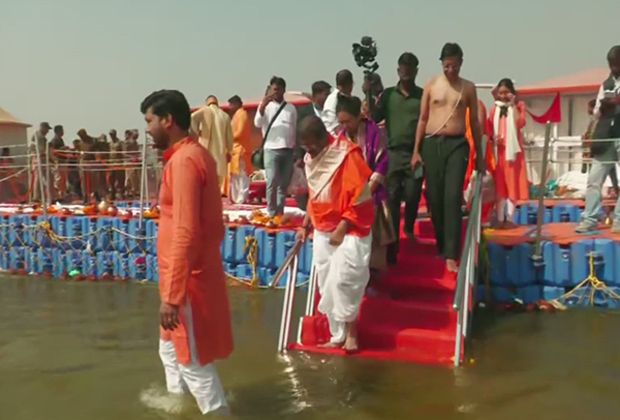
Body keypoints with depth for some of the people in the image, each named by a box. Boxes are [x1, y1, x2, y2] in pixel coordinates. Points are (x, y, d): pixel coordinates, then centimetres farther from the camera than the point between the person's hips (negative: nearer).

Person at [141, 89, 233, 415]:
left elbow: (185, 233, -26)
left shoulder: (184, 160, -20)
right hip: (196, 272, 10)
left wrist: (172, 296, -25)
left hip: (188, 279, -10)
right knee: (171, 349, 23)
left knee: (194, 361, 2)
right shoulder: (195, 155, 11)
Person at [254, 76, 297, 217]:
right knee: (272, 182, -10)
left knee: (284, 184, 6)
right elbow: (258, 124, -10)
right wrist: (263, 104, -21)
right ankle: (272, 213, -3)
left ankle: (280, 212, 14)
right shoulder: (265, 106, 4)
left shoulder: (291, 108, 11)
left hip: (288, 150, 3)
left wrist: (297, 150, 8)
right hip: (272, 149, -3)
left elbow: (295, 129, 13)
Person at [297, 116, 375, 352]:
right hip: (322, 231, 8)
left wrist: (342, 229, -18)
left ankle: (350, 332, 4)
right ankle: (338, 335, 17)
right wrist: (306, 225, 13)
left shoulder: (348, 154, -17)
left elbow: (360, 197, -18)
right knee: (327, 285, 8)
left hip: (349, 231, -7)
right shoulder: (310, 157, 6)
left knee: (342, 280, -13)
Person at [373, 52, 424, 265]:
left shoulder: (423, 95, 5)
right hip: (394, 153, 1)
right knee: (392, 199, 0)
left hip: (416, 153, -1)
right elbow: (374, 118, 1)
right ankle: (392, 247, 5)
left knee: (412, 196, 0)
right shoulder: (388, 94, 8)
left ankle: (409, 227, 34)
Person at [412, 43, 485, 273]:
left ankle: (451, 255, -12)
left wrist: (479, 154, 11)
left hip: (457, 144, -1)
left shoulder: (468, 88, 7)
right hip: (431, 144, 1)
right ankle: (441, 247, 22)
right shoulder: (431, 85, 7)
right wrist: (416, 151, 3)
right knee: (434, 197, 4)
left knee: (453, 198, -11)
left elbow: (474, 122, 11)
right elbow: (423, 119, 8)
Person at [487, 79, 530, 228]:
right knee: (499, 184, 4)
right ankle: (500, 218, 8)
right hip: (498, 150, 2)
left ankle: (509, 218, 3)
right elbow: (489, 128, 9)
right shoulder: (495, 108, 13)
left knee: (513, 183, -1)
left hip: (513, 149, -2)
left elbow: (520, 123, -13)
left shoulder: (519, 105, 5)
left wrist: (513, 105, -9)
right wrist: (493, 137, -11)